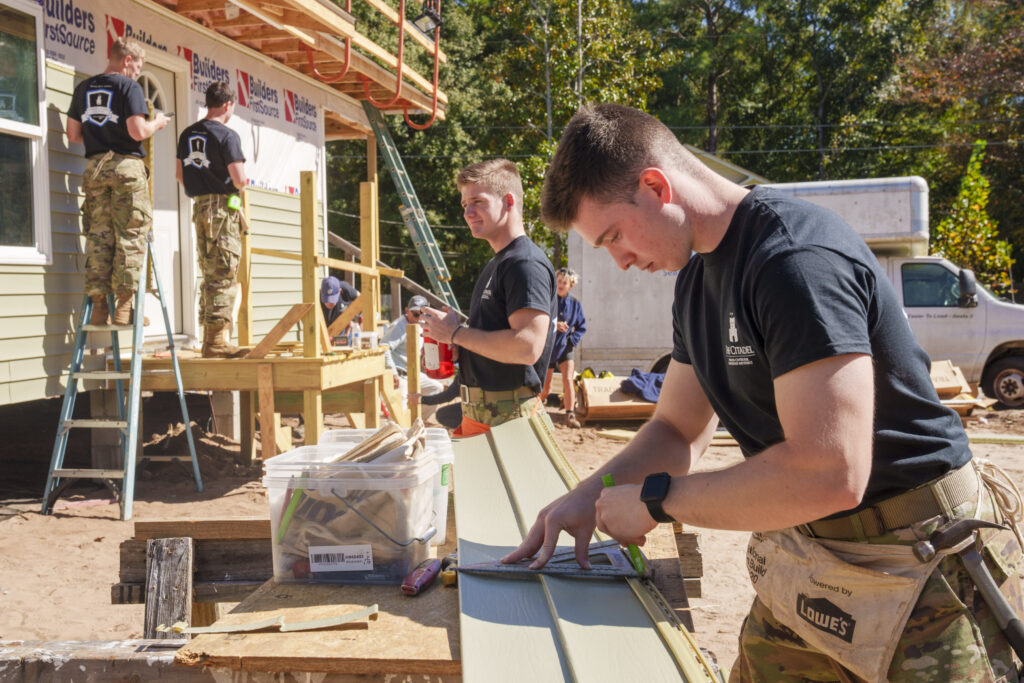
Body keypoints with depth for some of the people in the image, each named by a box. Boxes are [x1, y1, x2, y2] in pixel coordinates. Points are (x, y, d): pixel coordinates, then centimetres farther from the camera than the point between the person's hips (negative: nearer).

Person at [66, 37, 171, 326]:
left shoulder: (83, 88, 15)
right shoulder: (129, 86, -5)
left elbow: (73, 134, 15)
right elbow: (138, 132, -15)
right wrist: (157, 123, 4)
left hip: (94, 167, 6)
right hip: (126, 165, -6)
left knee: (98, 236, 6)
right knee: (129, 236, -2)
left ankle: (98, 305, 5)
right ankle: (124, 306, -4)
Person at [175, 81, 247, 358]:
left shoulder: (187, 134, 13)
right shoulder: (227, 135, -11)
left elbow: (180, 174, 18)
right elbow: (239, 180, -17)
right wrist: (241, 184, 4)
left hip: (199, 208, 8)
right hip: (223, 208, -8)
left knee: (209, 277, 13)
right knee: (224, 278, -7)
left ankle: (210, 340, 17)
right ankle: (217, 341, -8)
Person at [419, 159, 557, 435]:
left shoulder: (526, 264, -16)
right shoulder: (496, 264, 17)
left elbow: (527, 346, -26)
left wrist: (456, 333, -16)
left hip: (507, 415, -10)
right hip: (478, 413, 10)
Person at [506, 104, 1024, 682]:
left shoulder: (798, 258, -24)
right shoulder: (698, 277, 7)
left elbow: (830, 473, -31)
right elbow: (679, 429, 12)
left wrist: (654, 501, -20)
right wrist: (591, 496, -6)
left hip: (914, 572, -8)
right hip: (800, 565, 8)